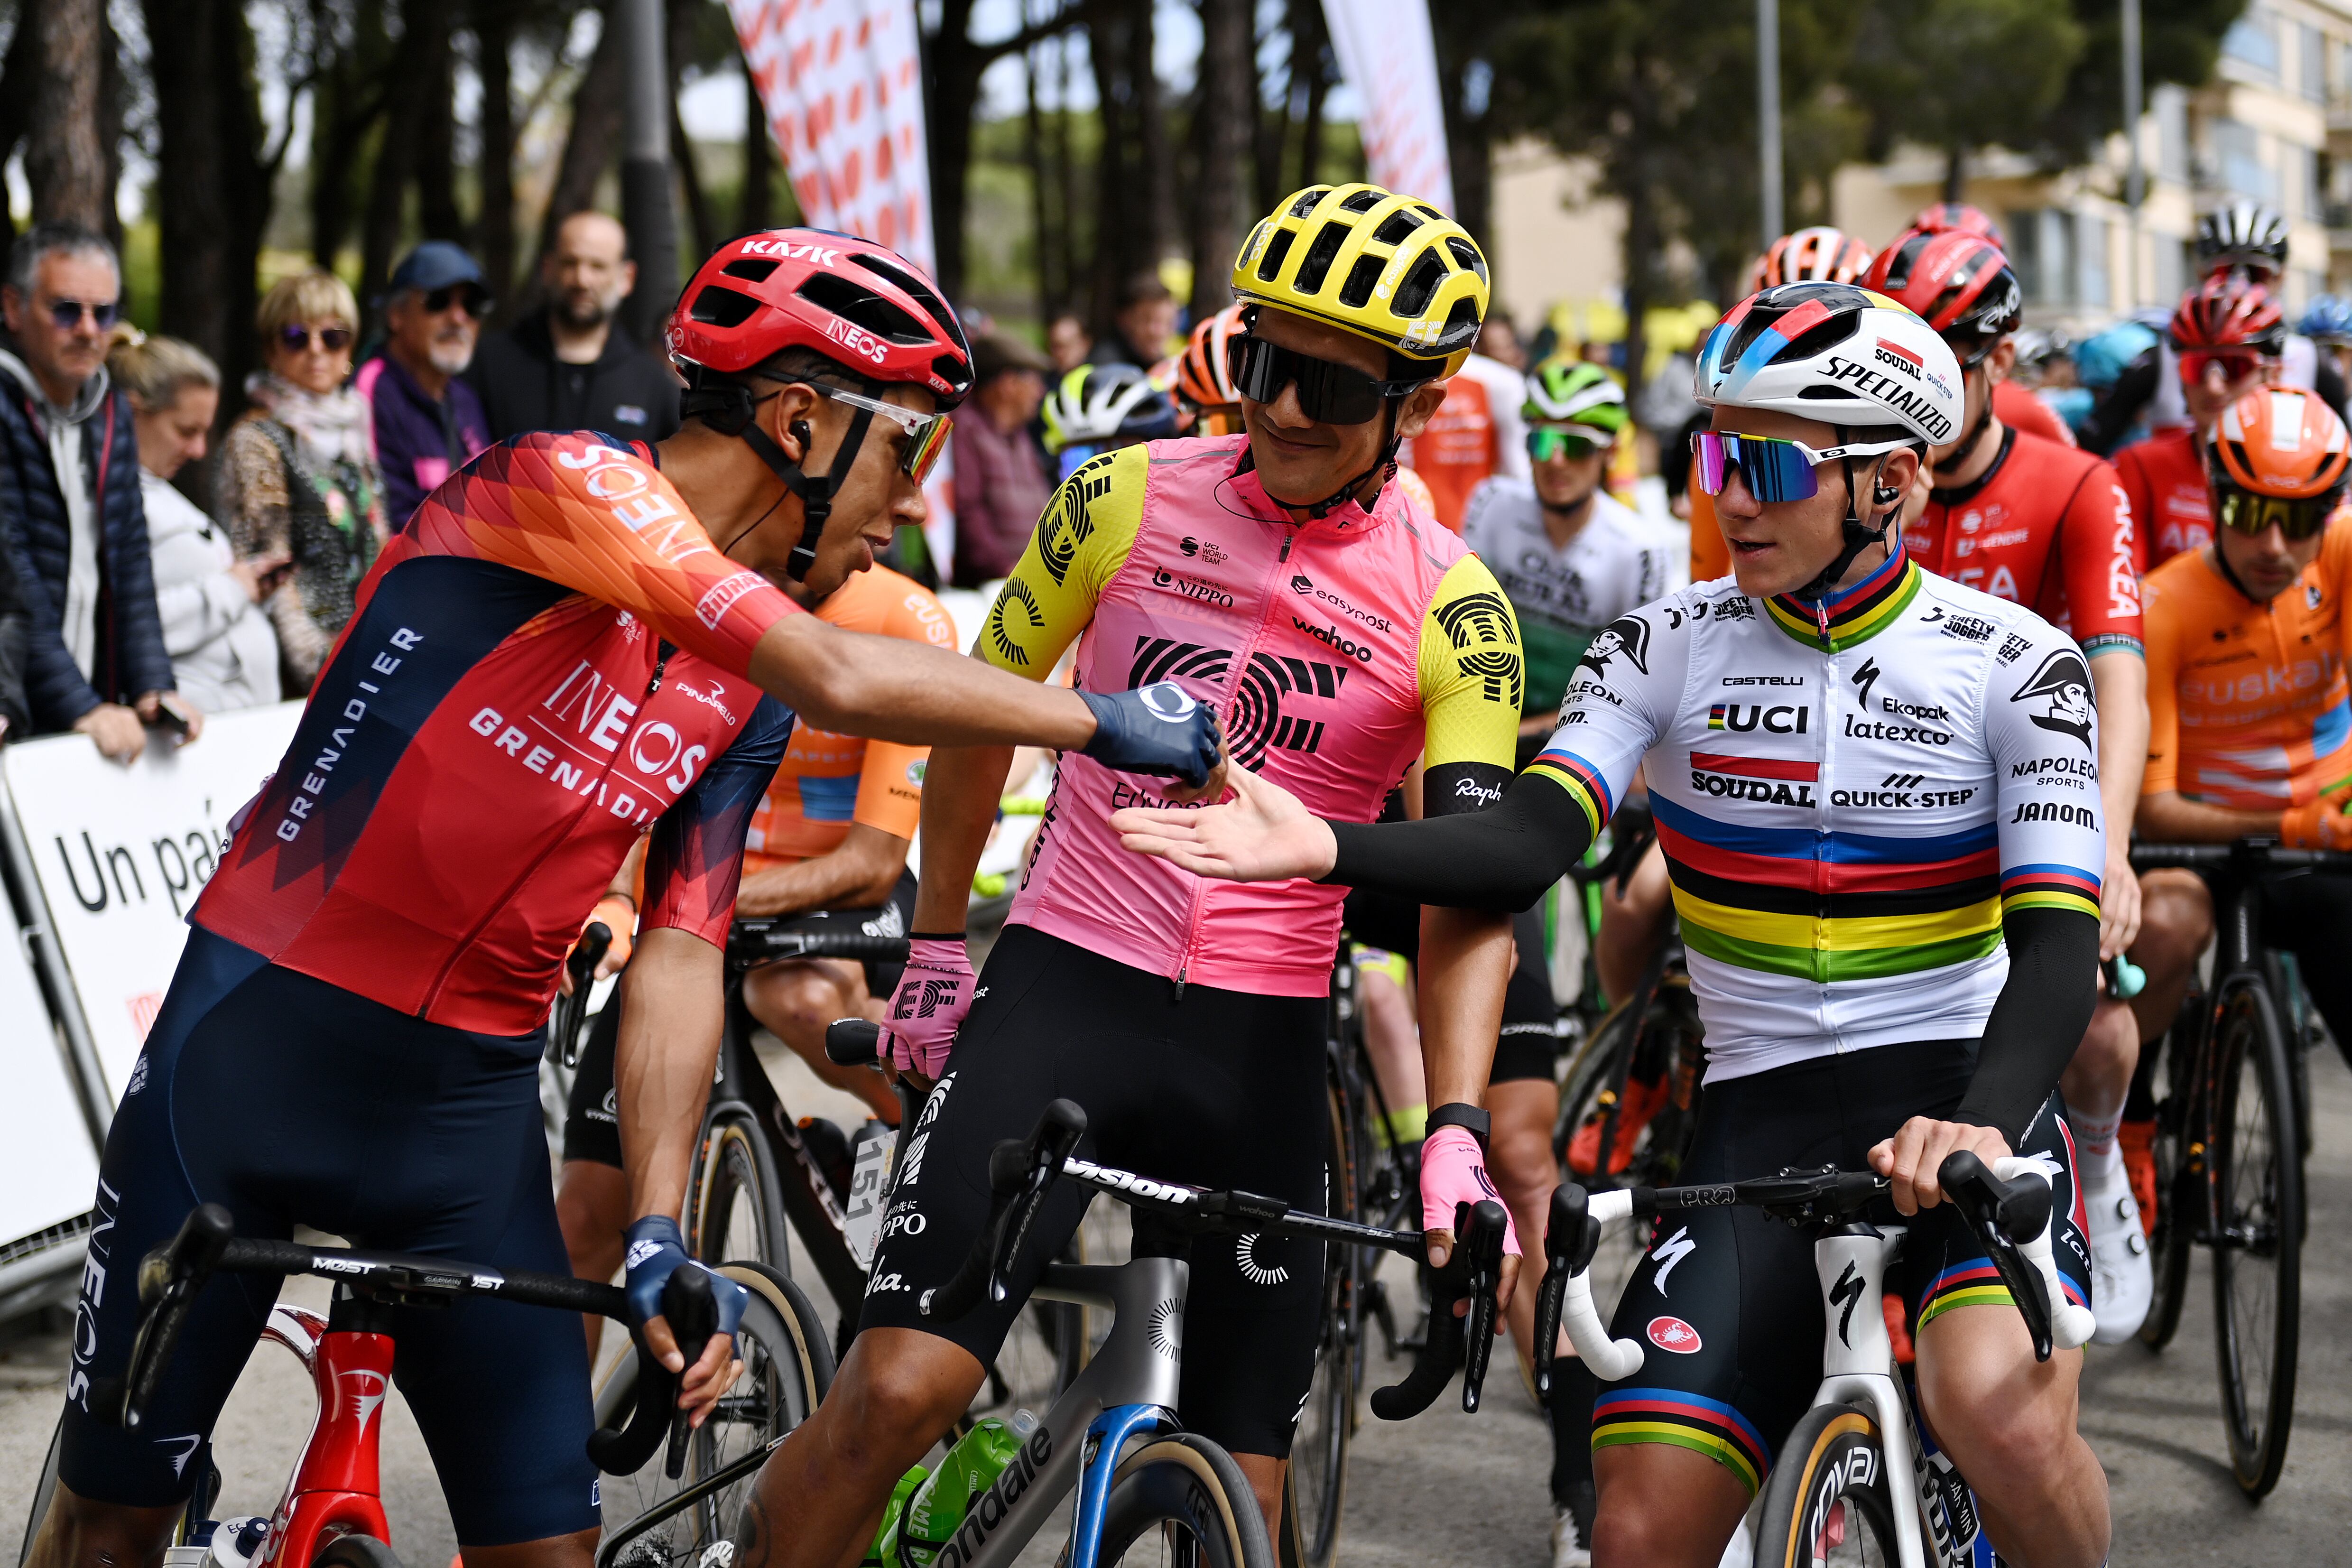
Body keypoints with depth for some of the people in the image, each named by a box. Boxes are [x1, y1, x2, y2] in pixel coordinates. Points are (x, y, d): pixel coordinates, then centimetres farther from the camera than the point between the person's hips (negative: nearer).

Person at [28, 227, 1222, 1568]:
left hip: (469, 1095, 6)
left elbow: (680, 958, 0)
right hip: (262, 1040, -6)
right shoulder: (564, 483, -16)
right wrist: (1101, 721, -19)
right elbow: (841, 679, -29)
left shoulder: (747, 694, 5)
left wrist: (661, 1233, -12)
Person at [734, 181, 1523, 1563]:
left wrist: (1456, 1132, -22)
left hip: (1262, 1043, 1)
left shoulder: (1454, 614, -3)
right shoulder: (1129, 501, -1)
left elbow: (1472, 900, -9)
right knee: (898, 1389, -16)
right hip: (1065, 984, 0)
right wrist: (939, 943, 17)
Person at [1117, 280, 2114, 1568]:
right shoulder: (1670, 649, 2)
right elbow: (1527, 841, -12)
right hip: (1759, 1118, 3)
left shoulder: (2012, 664, -4)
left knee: (1996, 1409, -33)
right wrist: (1325, 848, -30)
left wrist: (1979, 1125, -32)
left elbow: (2057, 940, -13)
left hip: (1960, 1090, -3)